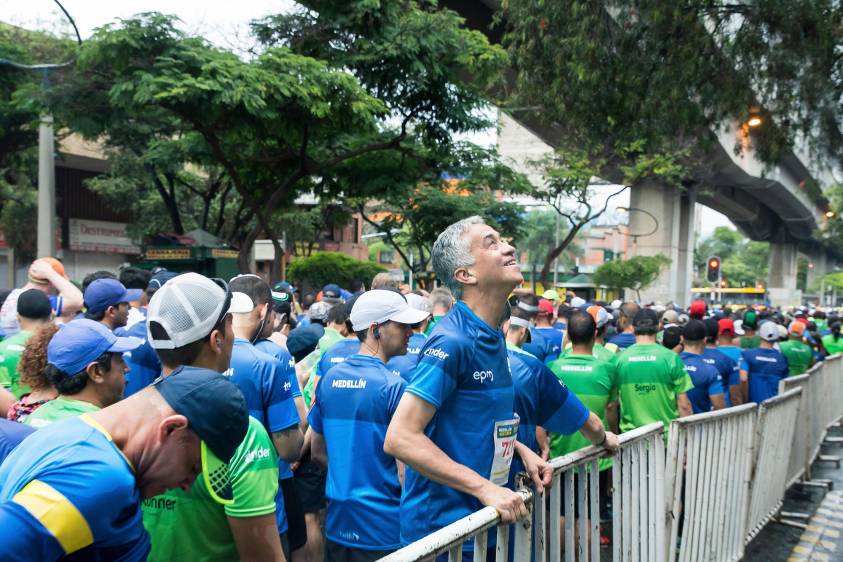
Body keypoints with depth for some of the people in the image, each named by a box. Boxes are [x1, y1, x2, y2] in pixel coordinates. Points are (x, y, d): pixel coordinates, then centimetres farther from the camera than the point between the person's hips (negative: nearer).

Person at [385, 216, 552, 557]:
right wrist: (484, 487, -25)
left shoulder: (493, 337, 7)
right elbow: (400, 438, -26)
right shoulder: (454, 340, -21)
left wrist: (519, 449, 5)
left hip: (481, 520, 8)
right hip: (443, 528, -8)